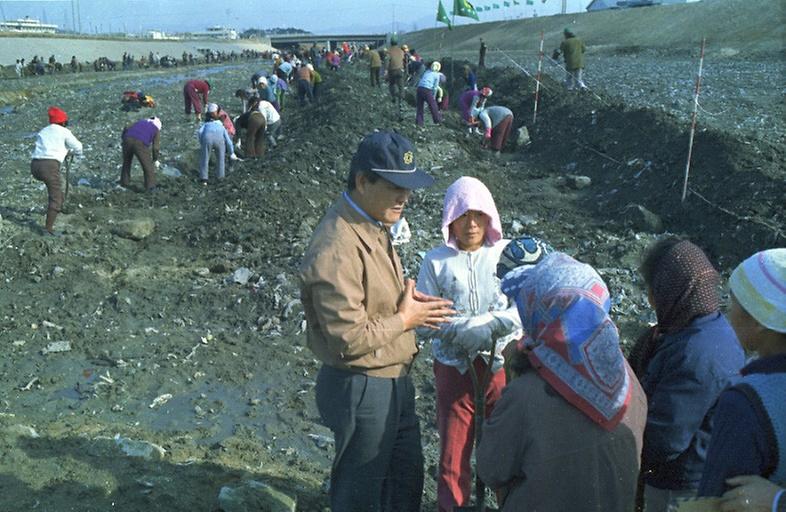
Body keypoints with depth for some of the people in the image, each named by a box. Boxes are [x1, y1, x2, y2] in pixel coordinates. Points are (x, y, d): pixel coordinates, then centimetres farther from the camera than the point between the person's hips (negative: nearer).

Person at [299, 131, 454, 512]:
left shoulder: (373, 226, 3)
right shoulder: (337, 248, -28)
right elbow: (348, 339, -29)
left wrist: (408, 302, -2)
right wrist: (404, 320, -16)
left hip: (395, 380, 9)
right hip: (361, 390, -9)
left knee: (407, 475, 26)